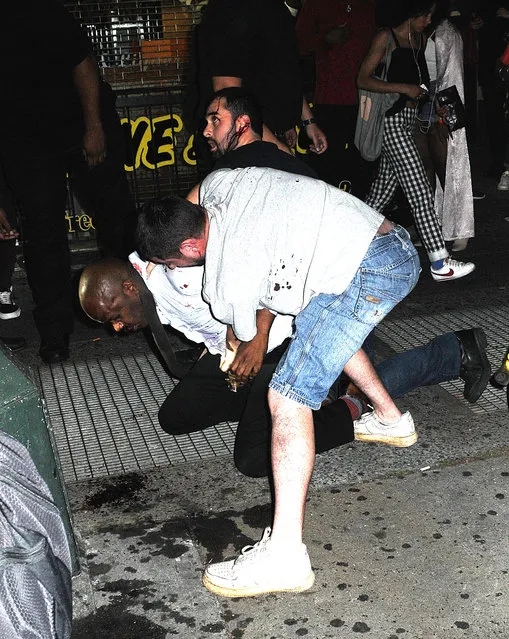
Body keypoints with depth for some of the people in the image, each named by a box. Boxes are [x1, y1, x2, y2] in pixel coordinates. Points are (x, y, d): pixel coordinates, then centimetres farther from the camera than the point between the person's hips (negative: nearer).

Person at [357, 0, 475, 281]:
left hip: (409, 119, 8)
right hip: (391, 119, -8)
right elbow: (363, 79, -12)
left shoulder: (421, 39, 16)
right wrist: (405, 88, -17)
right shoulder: (386, 38, -7)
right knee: (419, 189, -12)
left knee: (385, 184, 10)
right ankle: (439, 263, -13)